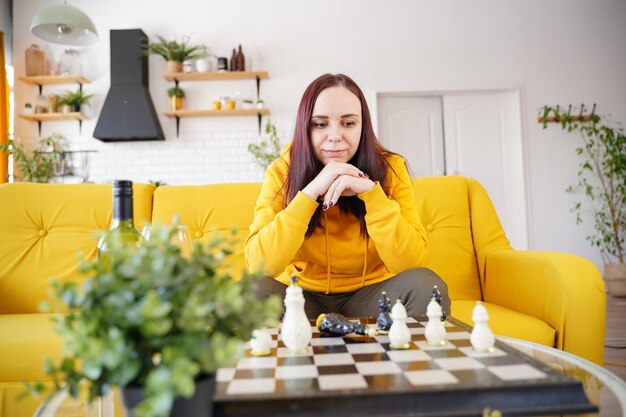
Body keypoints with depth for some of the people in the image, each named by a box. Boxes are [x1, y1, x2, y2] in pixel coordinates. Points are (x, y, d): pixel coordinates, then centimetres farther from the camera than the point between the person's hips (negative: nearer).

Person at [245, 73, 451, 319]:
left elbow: (410, 261, -20)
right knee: (255, 292, -29)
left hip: (370, 293, 1)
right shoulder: (282, 172, -13)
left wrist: (371, 191, -31)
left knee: (425, 285, -27)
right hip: (302, 295, 0)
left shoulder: (389, 168, -12)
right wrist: (311, 191, -32)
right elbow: (258, 265, -25)